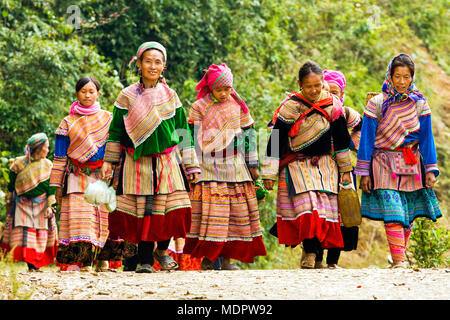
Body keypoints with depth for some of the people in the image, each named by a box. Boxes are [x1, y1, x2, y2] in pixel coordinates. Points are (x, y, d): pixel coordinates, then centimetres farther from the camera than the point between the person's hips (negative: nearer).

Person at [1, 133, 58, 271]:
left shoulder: (47, 165, 3)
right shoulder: (19, 163, -2)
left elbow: (51, 187, 2)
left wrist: (50, 206, -5)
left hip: (41, 205, 1)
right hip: (22, 205, -1)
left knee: (40, 233, -1)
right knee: (22, 232, -11)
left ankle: (34, 265, 4)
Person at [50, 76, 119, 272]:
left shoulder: (108, 119, 11)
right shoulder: (68, 123, 10)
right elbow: (60, 156, 9)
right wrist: (57, 186, 3)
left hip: (102, 177, 1)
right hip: (77, 179, -1)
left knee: (103, 217, -7)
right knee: (79, 217, -12)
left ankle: (101, 260, -2)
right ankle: (82, 261, -15)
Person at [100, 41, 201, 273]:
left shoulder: (170, 96, 9)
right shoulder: (127, 96, 5)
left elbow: (183, 132, 10)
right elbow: (116, 131, 10)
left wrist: (191, 165, 6)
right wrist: (108, 162, 9)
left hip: (167, 163, 1)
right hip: (137, 164, -1)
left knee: (171, 208, -8)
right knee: (142, 210, -4)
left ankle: (162, 249, 15)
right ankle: (145, 260, 6)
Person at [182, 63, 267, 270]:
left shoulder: (238, 107, 9)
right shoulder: (199, 107, 2)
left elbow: (249, 135, 12)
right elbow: (193, 138, 1)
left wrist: (252, 165, 9)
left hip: (235, 168, 3)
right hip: (208, 167, -3)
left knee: (236, 211, 0)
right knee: (211, 212, -8)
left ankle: (227, 257, 5)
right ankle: (208, 257, -2)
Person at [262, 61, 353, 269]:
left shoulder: (332, 105, 0)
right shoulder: (290, 107, -10)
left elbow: (341, 140, 10)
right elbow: (275, 141, -7)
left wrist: (345, 170, 14)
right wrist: (269, 173, -8)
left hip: (324, 163, 3)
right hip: (297, 164, -3)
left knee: (325, 208, -5)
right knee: (307, 205, -20)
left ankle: (314, 255, 1)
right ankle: (310, 253, -19)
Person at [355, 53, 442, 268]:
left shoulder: (420, 103, 3)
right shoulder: (377, 103, -3)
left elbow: (427, 138, 7)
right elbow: (366, 138, -1)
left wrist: (430, 170, 1)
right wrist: (364, 172, -3)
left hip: (412, 165, 3)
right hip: (385, 165, -3)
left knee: (408, 214, 5)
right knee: (393, 212, -15)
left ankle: (399, 255, 20)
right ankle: (399, 260, -20)